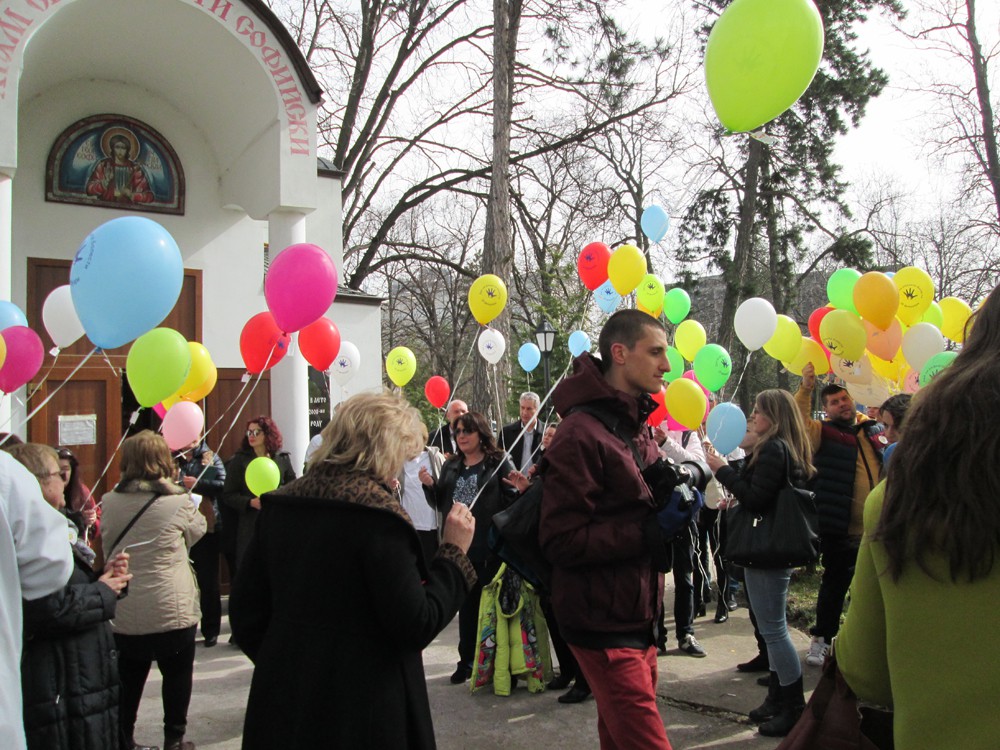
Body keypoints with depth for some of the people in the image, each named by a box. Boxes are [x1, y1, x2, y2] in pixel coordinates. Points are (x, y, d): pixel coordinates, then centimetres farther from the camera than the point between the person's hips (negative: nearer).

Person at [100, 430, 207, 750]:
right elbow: (198, 530, 5)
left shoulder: (109, 502, -4)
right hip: (171, 609, -3)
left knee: (129, 679, 17)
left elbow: (108, 547, 11)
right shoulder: (177, 502, -15)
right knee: (177, 675, 14)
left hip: (123, 612, 4)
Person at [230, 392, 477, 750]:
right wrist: (453, 552, -9)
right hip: (363, 710, -6)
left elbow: (245, 613, 7)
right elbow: (416, 628, -18)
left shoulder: (280, 505, 1)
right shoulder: (378, 514, -19)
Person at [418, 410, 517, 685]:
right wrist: (430, 486, 0)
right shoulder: (451, 466, 14)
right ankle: (467, 661, 22)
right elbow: (441, 504, 18)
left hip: (490, 547, -5)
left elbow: (511, 500, -8)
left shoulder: (498, 462, -2)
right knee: (466, 605, 12)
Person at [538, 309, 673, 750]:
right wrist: (646, 531, -23)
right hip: (603, 623, -9)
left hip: (638, 616, 9)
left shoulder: (638, 428, 14)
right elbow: (562, 540, -19)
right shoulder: (582, 433, -16)